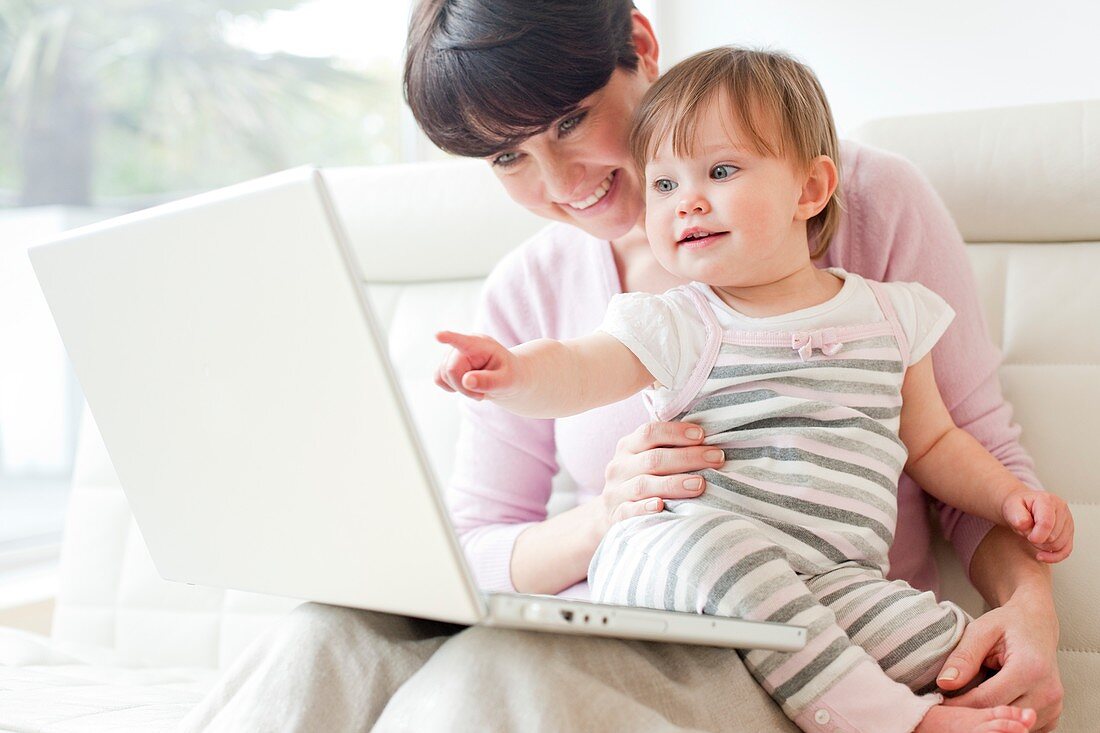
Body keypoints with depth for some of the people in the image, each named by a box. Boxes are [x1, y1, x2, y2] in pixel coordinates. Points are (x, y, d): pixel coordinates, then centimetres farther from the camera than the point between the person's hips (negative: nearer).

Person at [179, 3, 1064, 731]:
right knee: (330, 643, -27)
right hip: (625, 638, 3)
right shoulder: (526, 294, 7)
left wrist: (1029, 604, -17)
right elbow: (475, 552, 7)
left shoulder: (870, 202, -2)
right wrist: (600, 523, -14)